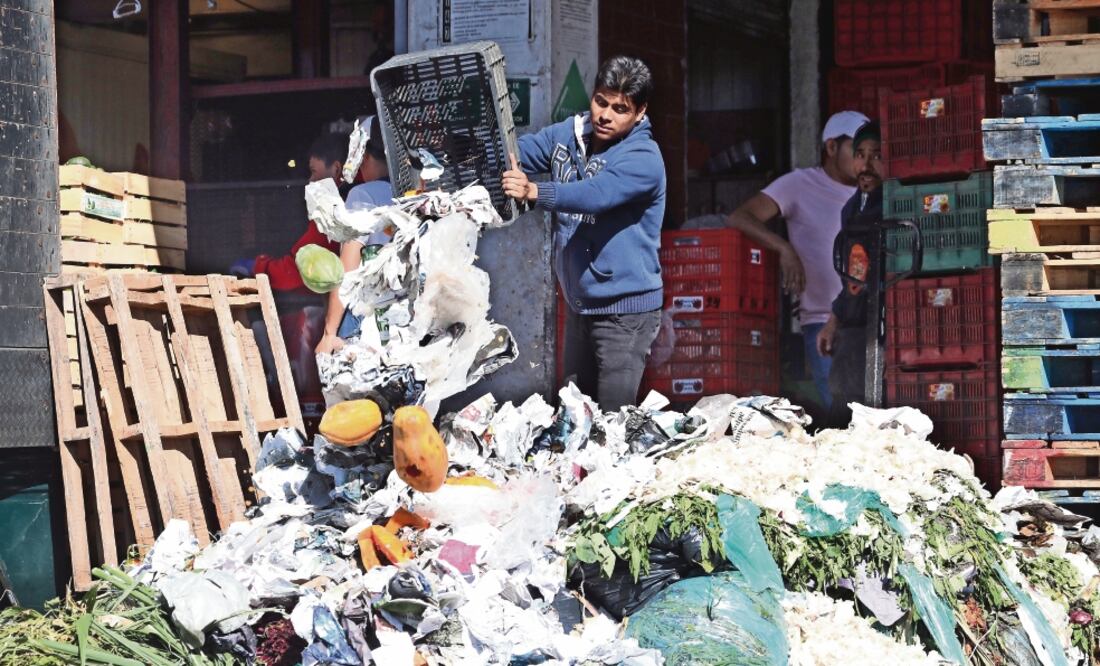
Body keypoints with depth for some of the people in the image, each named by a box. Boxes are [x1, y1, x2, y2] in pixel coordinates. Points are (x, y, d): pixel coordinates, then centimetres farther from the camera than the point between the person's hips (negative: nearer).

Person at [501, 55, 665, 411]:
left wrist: (534, 192, -51)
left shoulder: (644, 160, -18)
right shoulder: (569, 134, 4)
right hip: (579, 302, 7)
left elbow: (595, 194, -34)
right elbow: (519, 152, -1)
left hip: (624, 309, -7)